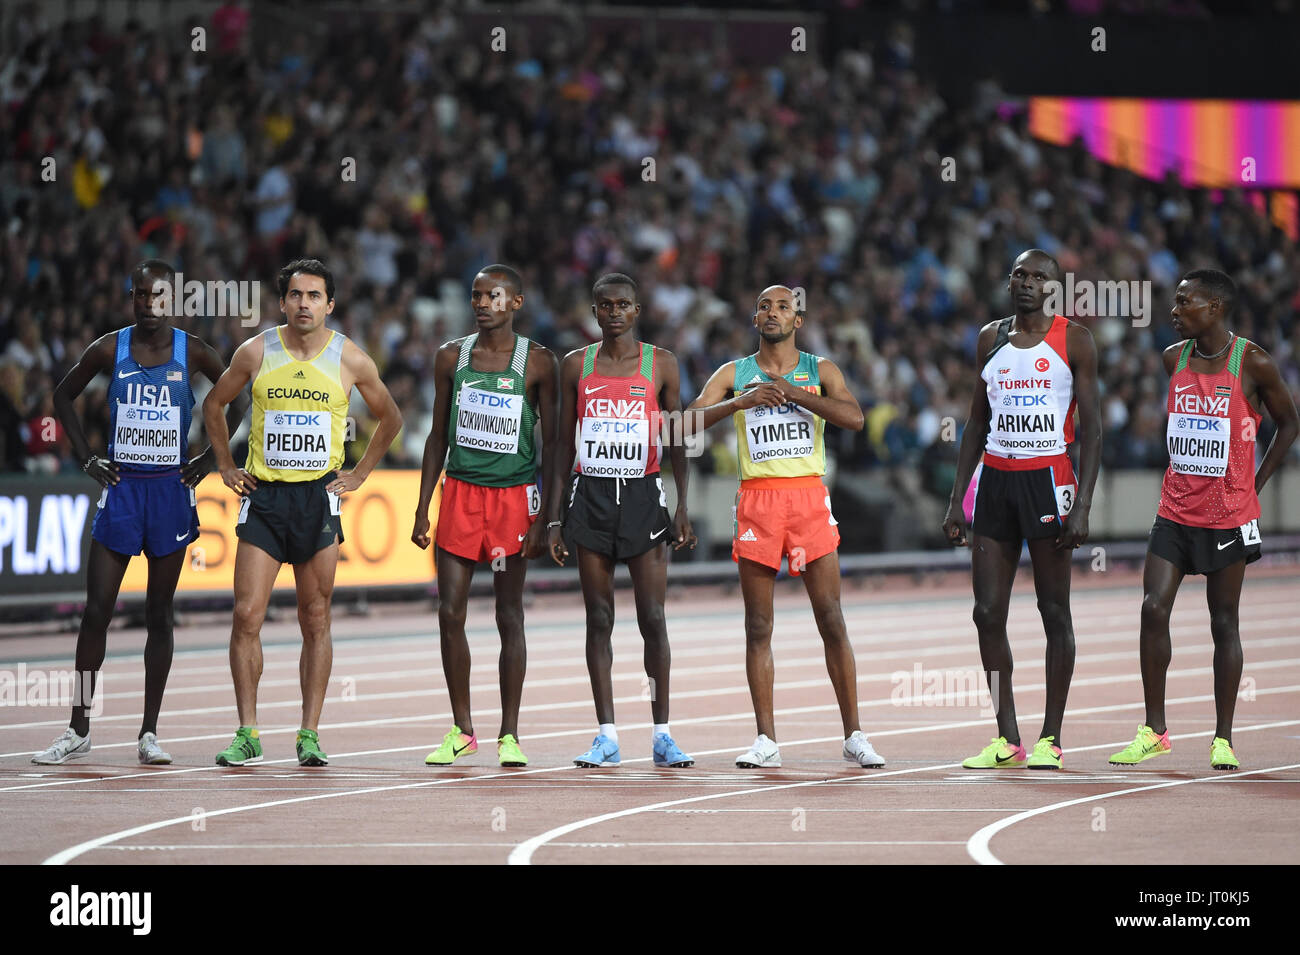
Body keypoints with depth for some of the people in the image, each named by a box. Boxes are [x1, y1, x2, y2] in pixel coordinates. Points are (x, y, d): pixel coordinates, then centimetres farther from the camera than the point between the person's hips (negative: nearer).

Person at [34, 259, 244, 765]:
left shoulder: (192, 352, -2)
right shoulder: (110, 350, -1)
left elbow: (239, 399, 9)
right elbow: (63, 395, 13)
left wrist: (211, 457, 3)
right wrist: (87, 459, 5)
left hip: (171, 491, 0)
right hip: (120, 488, 0)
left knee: (159, 614, 4)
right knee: (96, 610, -2)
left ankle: (149, 734, 9)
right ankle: (79, 731, 6)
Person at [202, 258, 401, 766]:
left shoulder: (351, 360, -1)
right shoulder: (256, 353, 0)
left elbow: (390, 419, 15)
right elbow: (213, 404, 16)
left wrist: (359, 474, 9)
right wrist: (226, 467, 11)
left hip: (319, 497, 0)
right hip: (263, 496, 0)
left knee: (315, 621, 3)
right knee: (246, 616, -7)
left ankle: (309, 734, 8)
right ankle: (247, 734, -1)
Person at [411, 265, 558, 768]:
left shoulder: (538, 362, -3)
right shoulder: (451, 357, 6)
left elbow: (552, 442, -1)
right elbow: (439, 435, 11)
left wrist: (544, 516, -8)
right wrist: (422, 508, 6)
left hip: (514, 495, -3)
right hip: (460, 491, 3)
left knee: (509, 616, 0)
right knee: (450, 613, -1)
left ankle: (509, 734, 6)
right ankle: (462, 731, 11)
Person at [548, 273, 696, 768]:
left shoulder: (661, 364, 3)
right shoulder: (576, 365, 7)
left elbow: (677, 440, 4)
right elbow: (565, 444, 10)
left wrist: (683, 509, -5)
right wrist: (553, 517, 5)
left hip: (643, 496, -1)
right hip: (591, 497, 1)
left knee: (652, 617, -4)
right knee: (599, 618, 1)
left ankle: (662, 735, 2)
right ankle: (607, 737, 4)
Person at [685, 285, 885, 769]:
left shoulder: (819, 370, 8)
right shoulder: (734, 374, 10)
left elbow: (854, 417, -9)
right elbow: (689, 423, -3)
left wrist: (795, 394, -16)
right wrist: (740, 401, -17)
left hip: (809, 496, -1)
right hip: (756, 500, 1)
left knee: (831, 620, -3)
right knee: (758, 627, 1)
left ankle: (854, 735, 2)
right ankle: (766, 740, 5)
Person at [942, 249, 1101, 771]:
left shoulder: (1073, 339, -2)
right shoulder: (990, 338, 12)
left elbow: (1091, 426, -5)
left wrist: (1082, 505, -14)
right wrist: (957, 499, 11)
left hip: (1049, 478, -5)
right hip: (995, 479, 5)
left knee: (1054, 610, -1)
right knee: (988, 611, 0)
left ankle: (1050, 739, 4)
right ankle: (1007, 739, 7)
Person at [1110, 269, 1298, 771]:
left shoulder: (1253, 363, -9)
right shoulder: (1174, 358, 4)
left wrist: (1255, 484, 0)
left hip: (1228, 515, -4)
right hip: (1175, 511, 4)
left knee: (1224, 623, 3)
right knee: (1153, 608, -7)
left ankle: (1223, 739, 11)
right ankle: (1154, 731, 2)